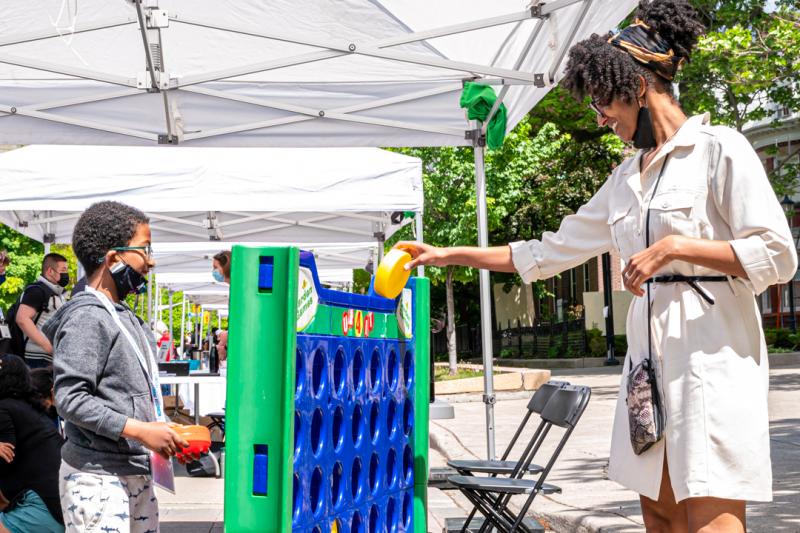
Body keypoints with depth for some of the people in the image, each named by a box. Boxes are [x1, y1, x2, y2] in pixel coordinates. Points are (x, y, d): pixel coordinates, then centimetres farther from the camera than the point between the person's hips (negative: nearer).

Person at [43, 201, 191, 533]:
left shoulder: (125, 315, 13)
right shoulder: (86, 317, -14)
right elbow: (70, 398, -20)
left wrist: (164, 433, 13)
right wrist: (140, 430, -21)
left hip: (136, 472, 9)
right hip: (98, 478, -9)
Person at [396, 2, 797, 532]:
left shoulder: (719, 148, -5)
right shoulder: (628, 176, 16)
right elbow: (552, 251, 19)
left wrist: (674, 246, -15)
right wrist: (449, 255, 19)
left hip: (712, 353, -7)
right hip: (649, 352, 7)